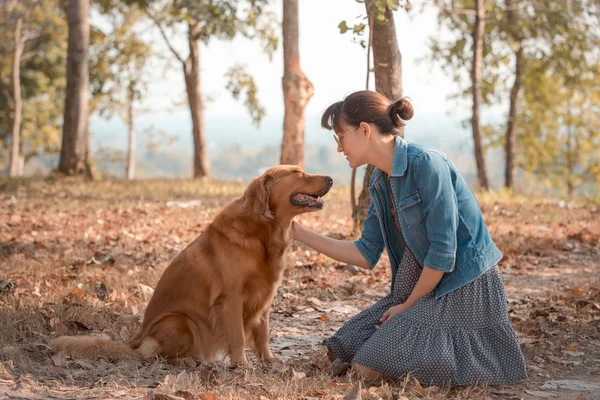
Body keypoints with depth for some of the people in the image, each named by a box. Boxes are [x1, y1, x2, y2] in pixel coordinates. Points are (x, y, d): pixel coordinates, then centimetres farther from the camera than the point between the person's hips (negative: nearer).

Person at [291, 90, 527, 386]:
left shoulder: (426, 164, -19)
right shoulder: (379, 183, 8)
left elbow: (442, 252, -21)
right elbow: (367, 255, 8)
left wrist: (408, 306, -10)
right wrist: (301, 234, 5)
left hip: (463, 288, -9)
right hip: (419, 289, 9)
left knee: (370, 366, -14)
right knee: (340, 351, 8)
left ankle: (474, 352, 2)